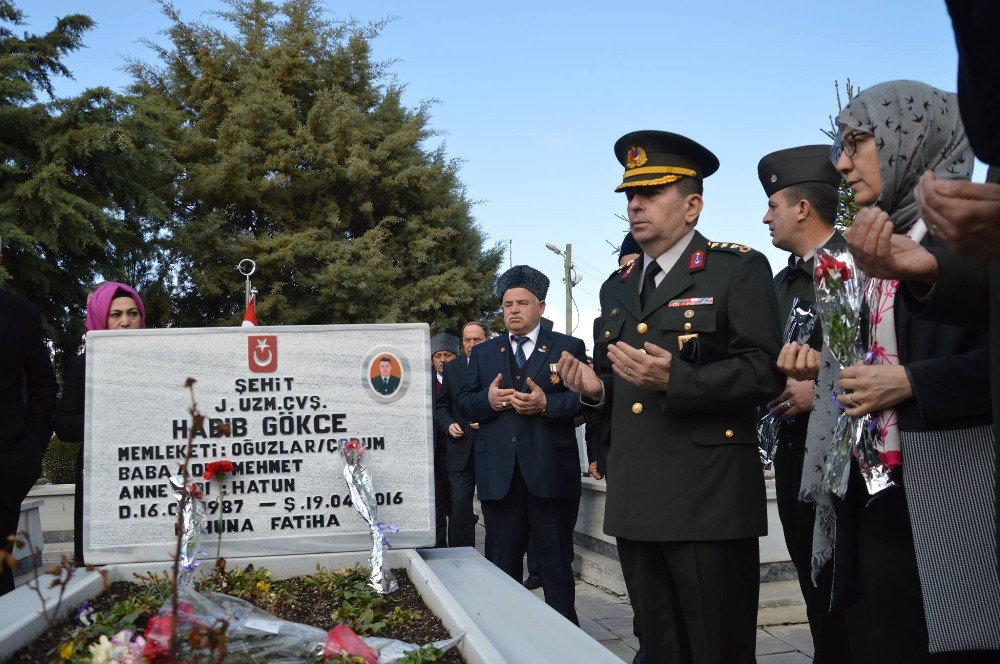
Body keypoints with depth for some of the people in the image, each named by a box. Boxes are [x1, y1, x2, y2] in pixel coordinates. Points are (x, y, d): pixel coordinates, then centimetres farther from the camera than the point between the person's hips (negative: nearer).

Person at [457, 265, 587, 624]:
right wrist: (487, 400, -10)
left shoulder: (569, 347, 5)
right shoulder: (483, 353, 16)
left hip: (550, 470, -3)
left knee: (556, 561, 5)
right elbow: (463, 403, 11)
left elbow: (585, 399, -4)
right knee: (501, 561, 10)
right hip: (498, 474, 3)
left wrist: (547, 404, -19)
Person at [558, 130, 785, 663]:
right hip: (635, 505, 7)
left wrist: (674, 380, -23)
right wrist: (596, 387, 2)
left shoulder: (739, 269, -2)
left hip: (709, 502, -6)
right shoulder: (617, 289, 18)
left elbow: (765, 373, -12)